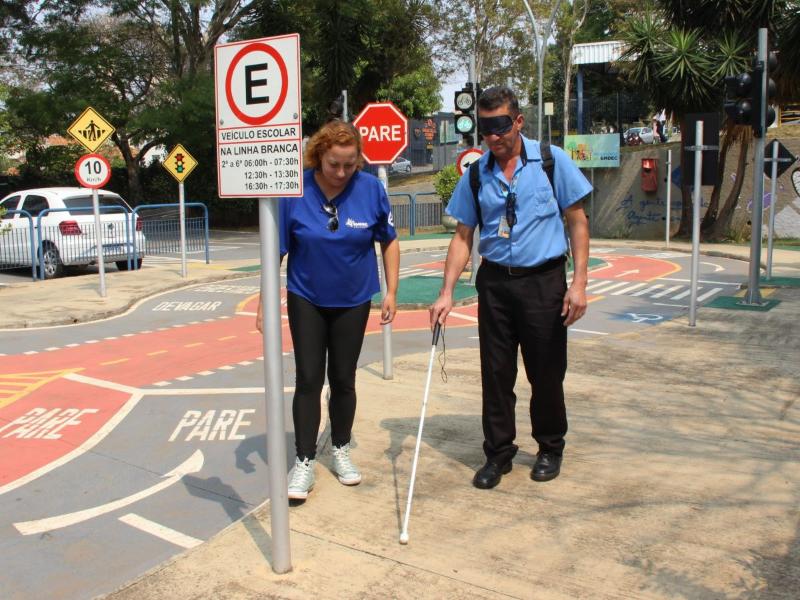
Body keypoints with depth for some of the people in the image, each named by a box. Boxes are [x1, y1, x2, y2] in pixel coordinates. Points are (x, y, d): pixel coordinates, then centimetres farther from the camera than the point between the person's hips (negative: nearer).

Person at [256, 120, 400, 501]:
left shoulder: (371, 189, -13)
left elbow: (389, 241, 0)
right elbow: (276, 251, -10)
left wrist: (391, 292, -3)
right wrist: (266, 302, -11)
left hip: (353, 301, 1)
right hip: (305, 300, -1)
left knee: (343, 379, 11)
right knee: (308, 379, -1)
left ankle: (341, 451, 28)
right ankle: (305, 462, 9)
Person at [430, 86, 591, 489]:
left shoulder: (552, 161, -3)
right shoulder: (476, 174, 4)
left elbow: (577, 222, -1)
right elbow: (463, 237, 6)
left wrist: (579, 282, -10)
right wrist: (447, 293, -3)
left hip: (543, 280, -2)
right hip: (494, 282, 3)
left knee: (547, 372, 7)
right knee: (496, 373, 7)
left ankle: (550, 449, 28)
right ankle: (498, 453, 22)